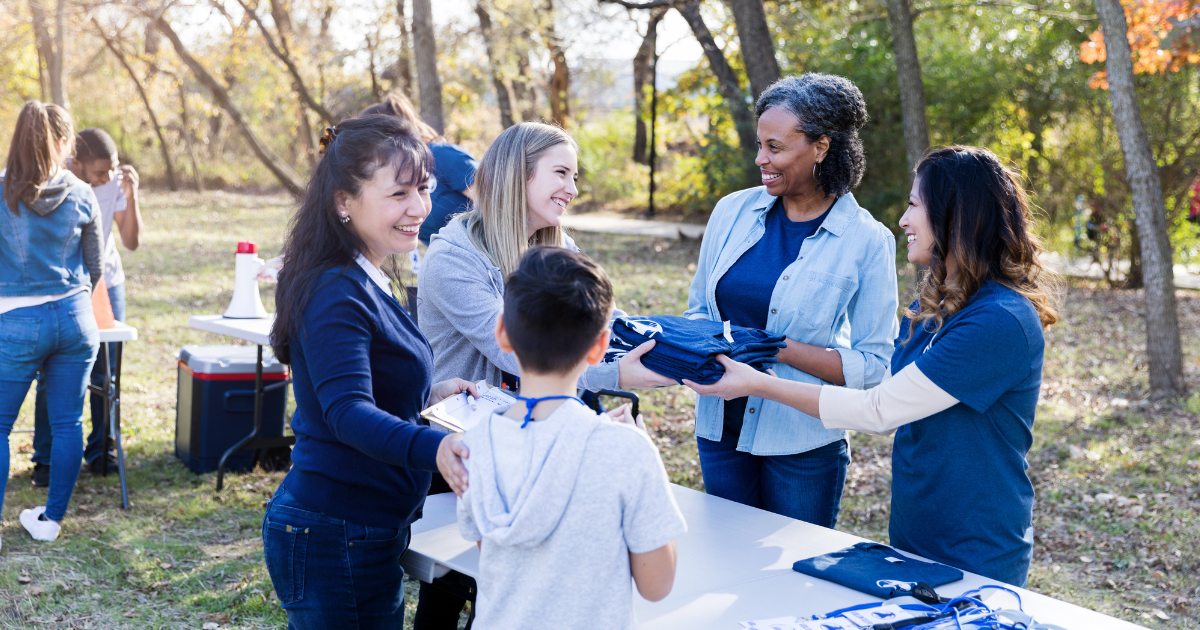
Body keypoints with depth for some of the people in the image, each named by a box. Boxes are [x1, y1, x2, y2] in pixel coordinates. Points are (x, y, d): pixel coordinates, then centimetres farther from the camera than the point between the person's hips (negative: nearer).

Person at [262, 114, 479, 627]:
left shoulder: (362, 282, 12)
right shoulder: (338, 292, -20)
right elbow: (348, 413, -34)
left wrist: (427, 394, 12)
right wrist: (437, 447, -50)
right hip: (334, 540, -10)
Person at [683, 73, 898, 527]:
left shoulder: (866, 242, -10)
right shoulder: (733, 211, 1)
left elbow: (872, 365, -10)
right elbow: (698, 309, 12)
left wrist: (777, 349, -19)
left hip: (803, 442, -3)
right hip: (721, 427, 4)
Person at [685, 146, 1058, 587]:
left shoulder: (1002, 323, -24)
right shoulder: (931, 306, 5)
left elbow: (879, 412, -23)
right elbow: (890, 414, 10)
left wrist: (759, 385, -18)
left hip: (977, 560, -8)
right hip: (912, 535, 8)